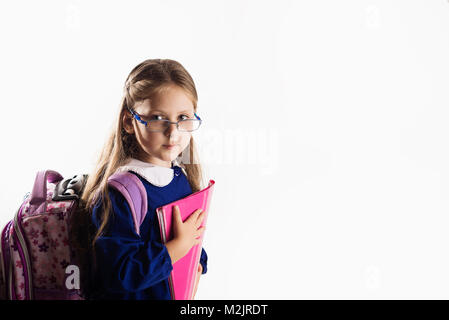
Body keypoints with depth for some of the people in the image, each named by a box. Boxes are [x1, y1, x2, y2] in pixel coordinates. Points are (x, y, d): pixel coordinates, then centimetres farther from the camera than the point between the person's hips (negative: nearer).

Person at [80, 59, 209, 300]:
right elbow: (121, 275, -22)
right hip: (133, 295, -5)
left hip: (179, 296, 6)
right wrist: (180, 245, -19)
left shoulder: (183, 177, 2)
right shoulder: (117, 193, -20)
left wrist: (197, 266, -1)